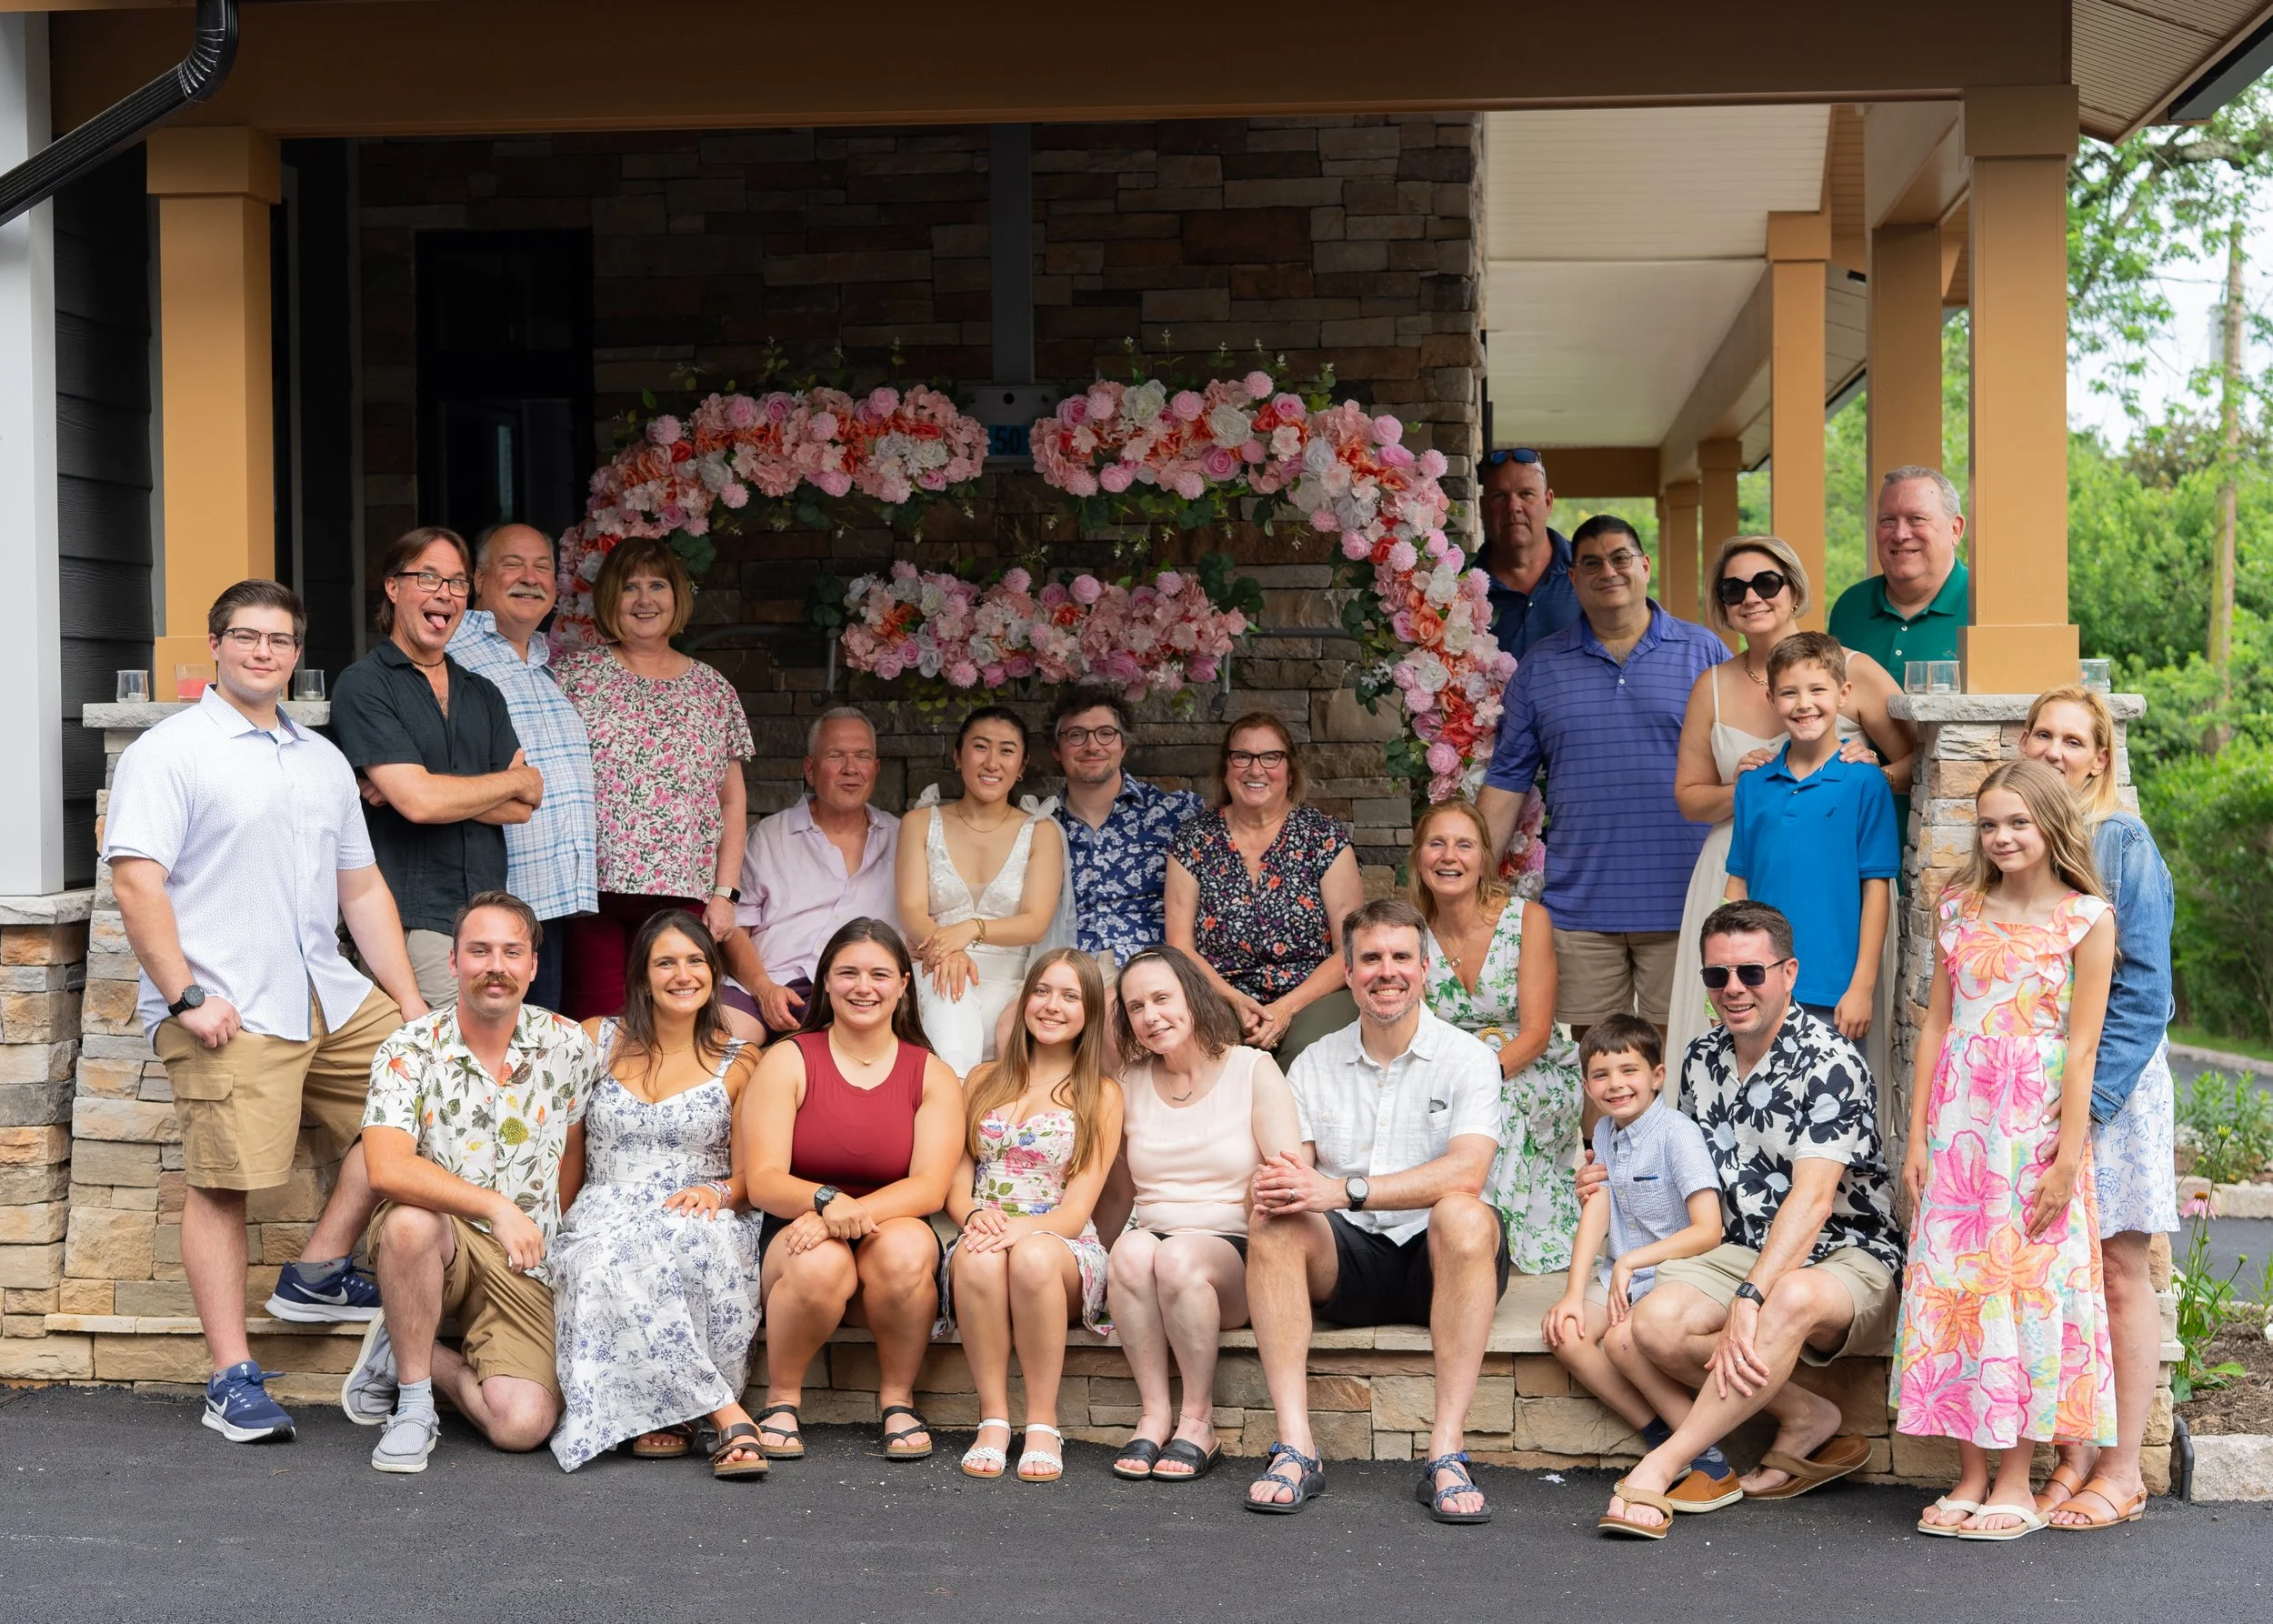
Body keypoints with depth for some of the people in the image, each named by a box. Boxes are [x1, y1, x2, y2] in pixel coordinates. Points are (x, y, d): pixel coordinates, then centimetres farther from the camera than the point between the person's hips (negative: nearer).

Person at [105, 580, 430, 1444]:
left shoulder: (323, 760, 20)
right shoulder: (167, 753, -1)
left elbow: (362, 888, 21)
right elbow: (137, 883, -9)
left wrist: (409, 1000, 13)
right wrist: (186, 997, -16)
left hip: (332, 999, 7)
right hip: (229, 1014, -7)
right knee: (222, 1184, -8)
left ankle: (317, 1275, 13)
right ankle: (233, 1379, -2)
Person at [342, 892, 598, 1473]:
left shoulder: (568, 1048, 0)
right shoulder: (409, 1053, -9)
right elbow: (387, 1169, -24)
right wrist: (497, 1205, -30)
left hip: (525, 1269, 2)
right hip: (439, 1241, -2)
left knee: (524, 1426, -20)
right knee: (410, 1220, -39)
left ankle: (412, 1355, 11)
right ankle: (413, 1403, -16)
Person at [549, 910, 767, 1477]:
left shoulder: (739, 1062, 11)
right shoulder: (597, 1041, 13)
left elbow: (757, 1170, 6)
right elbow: (567, 1151, 14)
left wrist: (719, 1192, -16)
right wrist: (549, 1231, 2)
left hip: (701, 1225, -1)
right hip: (604, 1227, 1)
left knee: (695, 1238, -39)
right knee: (611, 1268, -37)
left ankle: (664, 1412, -31)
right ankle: (729, 1416, -37)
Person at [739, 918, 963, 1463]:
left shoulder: (933, 1076, 6)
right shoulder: (788, 1061, 1)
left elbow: (931, 1187, -8)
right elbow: (762, 1181, -8)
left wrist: (856, 1213, -27)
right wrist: (825, 1202, -30)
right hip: (795, 1240, -1)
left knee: (906, 1247, -34)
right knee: (820, 1262, -36)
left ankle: (897, 1400, -12)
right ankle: (781, 1400, -10)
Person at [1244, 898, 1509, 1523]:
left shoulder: (1467, 1059, -2)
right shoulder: (1313, 1065, 11)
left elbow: (1465, 1173, -19)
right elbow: (1289, 1168, 2)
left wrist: (1342, 1191, -28)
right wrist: (1276, 1186, -25)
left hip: (1439, 1262, -3)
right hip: (1348, 1262, 3)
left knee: (1461, 1215, -35)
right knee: (1273, 1222, -26)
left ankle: (1446, 1454, -36)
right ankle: (1295, 1448, -32)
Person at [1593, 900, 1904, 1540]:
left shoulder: (1828, 1063, -14)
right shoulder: (1701, 1060, 9)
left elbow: (1812, 1197, -23)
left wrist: (1751, 1297, -33)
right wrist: (1621, 1180, 7)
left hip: (1849, 1256, -6)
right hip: (1746, 1250, 6)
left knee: (1791, 1298, -41)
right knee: (1656, 1324, -24)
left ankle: (1658, 1470, -37)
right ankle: (1805, 1417, -8)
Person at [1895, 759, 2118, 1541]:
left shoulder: (2086, 919, -3)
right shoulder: (1960, 909, 8)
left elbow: (2081, 1046, -6)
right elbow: (1936, 1025, 8)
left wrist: (2067, 1158, -10)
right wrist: (1917, 1137, 5)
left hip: (2035, 1122, -4)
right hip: (1957, 1119, 4)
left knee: (2026, 1286, -1)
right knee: (1950, 1283, 3)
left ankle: (2016, 1480, 9)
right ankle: (1971, 1473, 12)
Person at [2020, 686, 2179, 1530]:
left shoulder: (2121, 843, -6)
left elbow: (2142, 987, -10)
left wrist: (2089, 1094, -17)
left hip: (2113, 1080, -5)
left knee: (2119, 1270, 0)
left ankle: (2122, 1470, 6)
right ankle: (2072, 1457, 13)